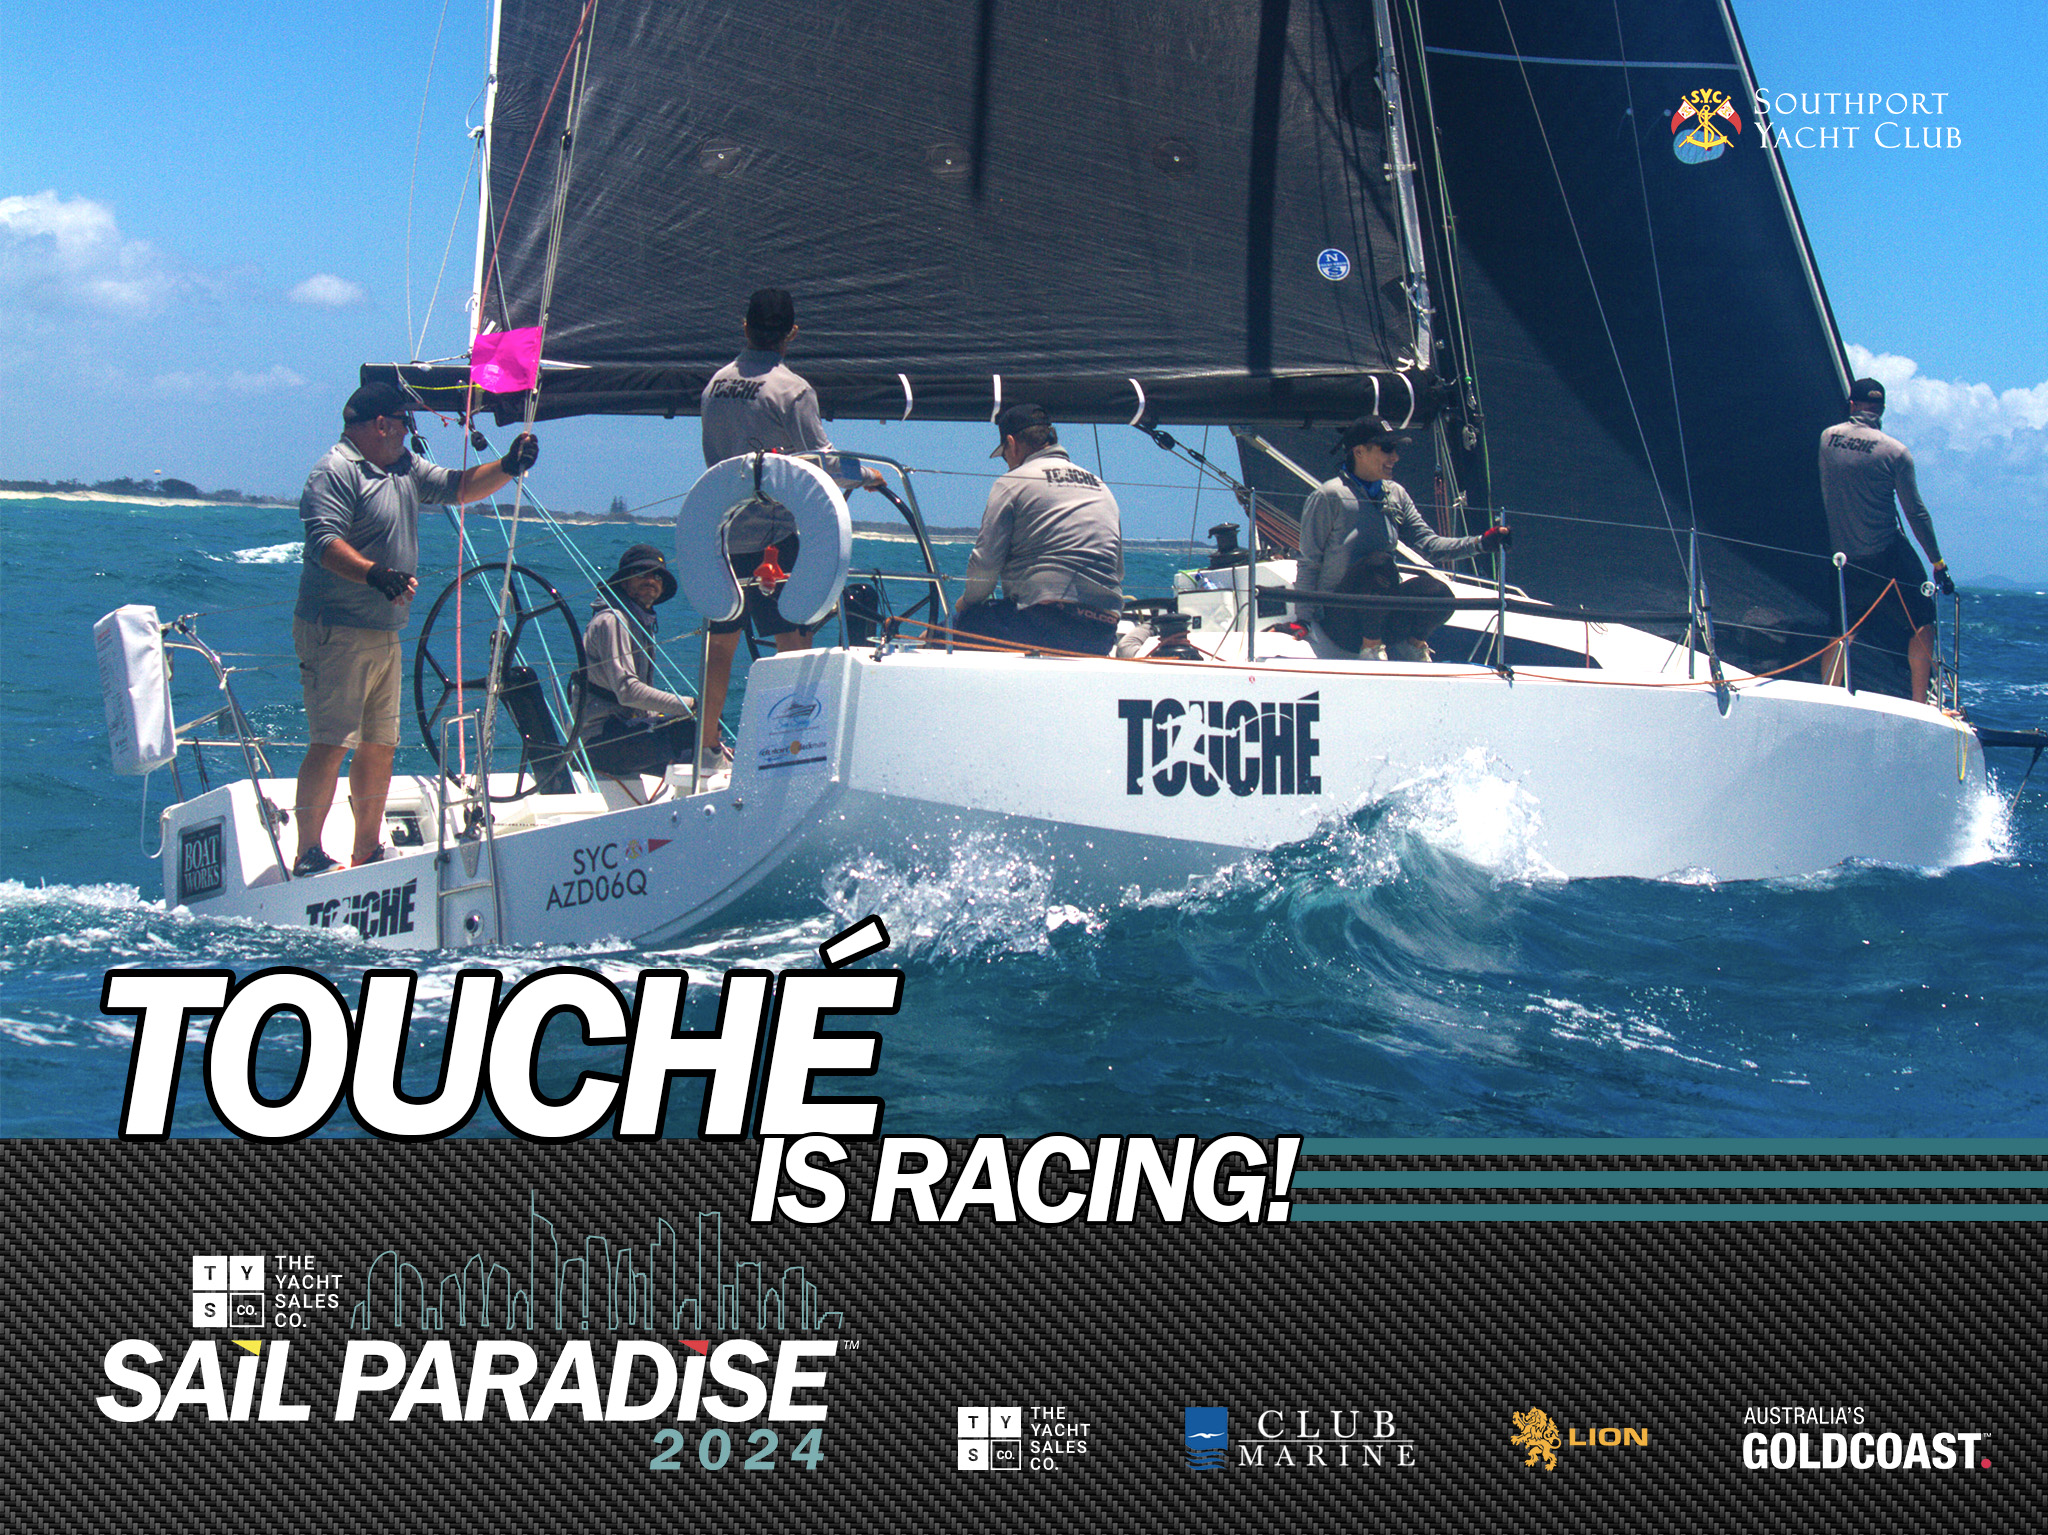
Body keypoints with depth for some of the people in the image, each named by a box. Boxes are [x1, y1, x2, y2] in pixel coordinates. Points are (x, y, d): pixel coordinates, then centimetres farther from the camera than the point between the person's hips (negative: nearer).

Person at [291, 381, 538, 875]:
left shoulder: (404, 469, 18)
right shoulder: (335, 472, -12)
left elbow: (458, 487, 24)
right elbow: (324, 542, -23)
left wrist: (508, 467, 6)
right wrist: (374, 574, -39)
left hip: (384, 632, 10)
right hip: (337, 631, -10)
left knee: (380, 745, 13)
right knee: (331, 743, -15)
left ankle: (368, 852, 23)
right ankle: (308, 856, -14)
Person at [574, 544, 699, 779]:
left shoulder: (640, 624, 22)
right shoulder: (612, 621, -10)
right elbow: (627, 691, -23)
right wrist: (689, 706, -26)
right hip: (600, 737, -10)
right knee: (693, 728, -28)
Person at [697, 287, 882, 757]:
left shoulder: (715, 384, 10)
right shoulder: (792, 390, -11)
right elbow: (822, 463, -11)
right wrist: (868, 475, 7)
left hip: (719, 529, 6)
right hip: (770, 534, -6)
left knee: (720, 643, 14)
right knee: (794, 642, -4)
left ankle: (709, 746, 20)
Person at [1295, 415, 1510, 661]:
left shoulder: (1396, 496, 11)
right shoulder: (1328, 496, -7)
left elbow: (1427, 544, 5)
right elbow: (1309, 562, -7)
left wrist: (1479, 543, -8)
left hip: (1381, 617, 5)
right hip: (1338, 618, -5)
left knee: (1437, 592, -24)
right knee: (1379, 562, -33)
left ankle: (1414, 642, 7)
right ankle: (1370, 649, -16)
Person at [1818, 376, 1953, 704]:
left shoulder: (1826, 439, 0)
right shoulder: (1895, 451, -10)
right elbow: (1916, 513, -7)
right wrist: (1938, 563, 0)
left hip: (1844, 557, 4)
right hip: (1888, 554, -4)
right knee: (1923, 622, 8)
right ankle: (1919, 702, 2)